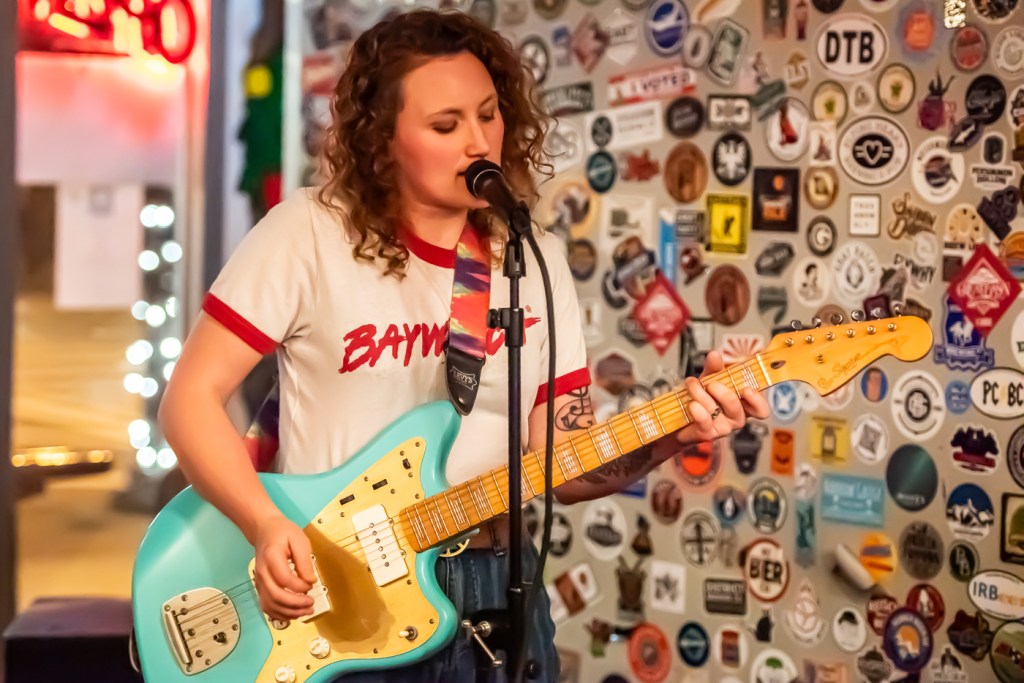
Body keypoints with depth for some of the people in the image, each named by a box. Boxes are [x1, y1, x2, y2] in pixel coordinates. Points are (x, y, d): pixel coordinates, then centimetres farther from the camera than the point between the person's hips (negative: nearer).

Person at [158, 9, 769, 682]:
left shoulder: (538, 261, 4)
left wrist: (673, 434, -13)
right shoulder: (310, 232, -8)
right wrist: (267, 525, -18)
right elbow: (190, 397, -7)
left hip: (491, 589, 4)